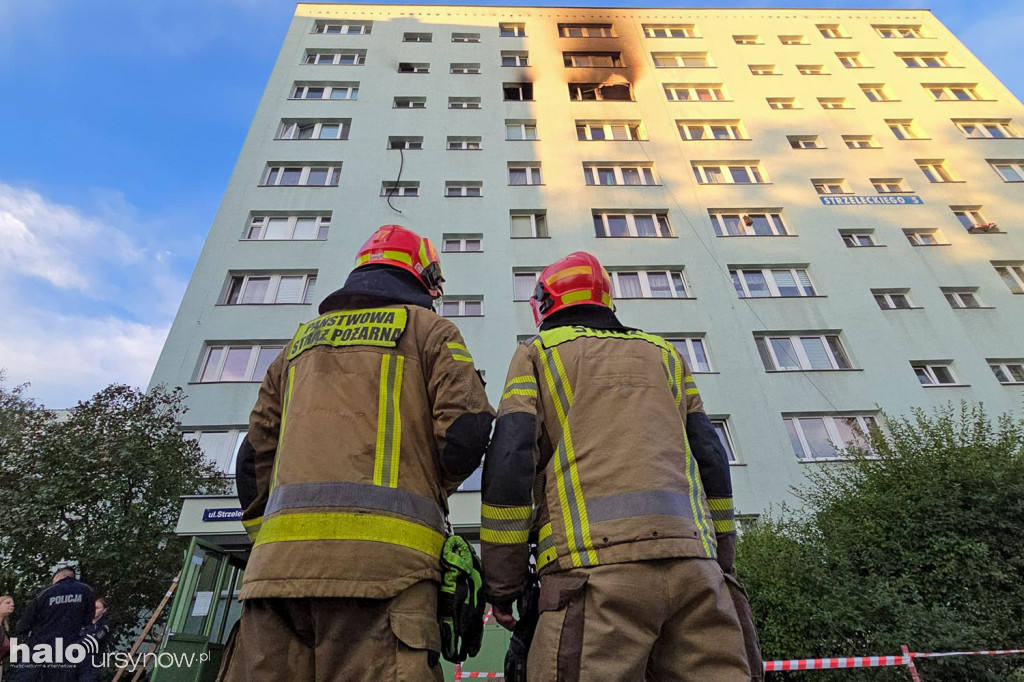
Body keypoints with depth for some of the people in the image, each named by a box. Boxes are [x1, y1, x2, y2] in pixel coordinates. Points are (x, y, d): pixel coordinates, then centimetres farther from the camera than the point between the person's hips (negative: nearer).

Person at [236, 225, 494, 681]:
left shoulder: (302, 340, 24)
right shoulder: (429, 329, 10)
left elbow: (257, 455, 22)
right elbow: (467, 432, -4)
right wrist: (429, 493, 14)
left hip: (277, 559, 6)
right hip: (382, 556, -5)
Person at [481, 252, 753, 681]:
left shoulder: (537, 353, 12)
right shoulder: (663, 353, 24)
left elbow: (509, 463, 0)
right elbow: (712, 464, 19)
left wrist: (501, 582, 5)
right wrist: (721, 565, 24)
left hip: (596, 558, -4)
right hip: (691, 556, 5)